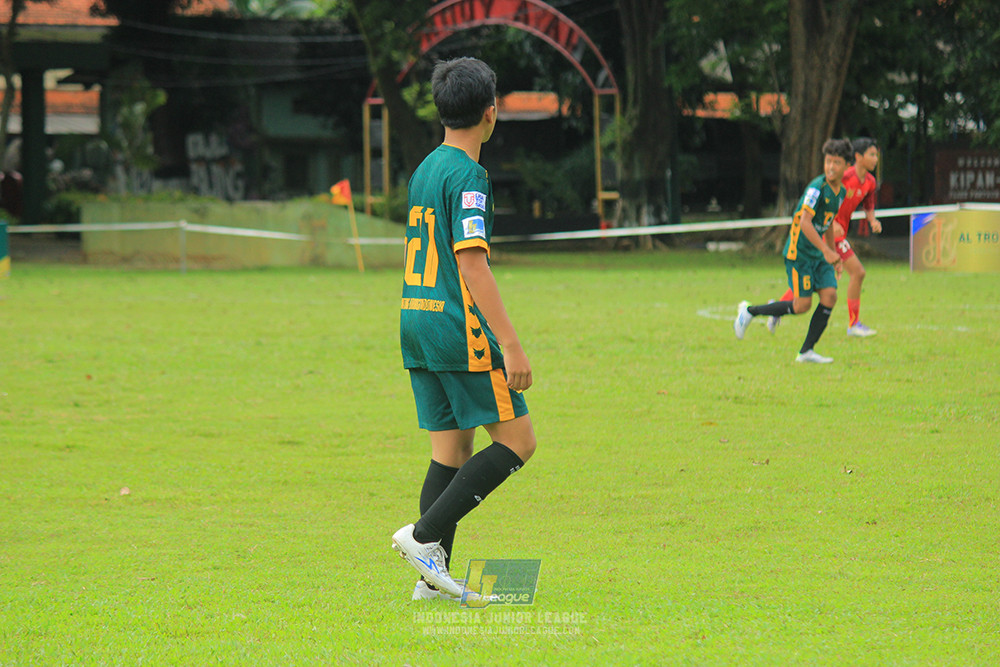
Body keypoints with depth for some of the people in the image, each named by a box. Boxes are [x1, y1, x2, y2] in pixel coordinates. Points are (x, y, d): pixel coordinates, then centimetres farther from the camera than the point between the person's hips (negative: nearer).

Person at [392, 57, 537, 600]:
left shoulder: (424, 170, 15)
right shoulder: (467, 175, -12)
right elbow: (472, 263, -20)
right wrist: (511, 346, -21)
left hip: (416, 328, 9)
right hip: (461, 331, -9)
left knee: (450, 451, 10)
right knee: (517, 442, -2)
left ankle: (433, 575, 5)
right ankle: (425, 534, -9)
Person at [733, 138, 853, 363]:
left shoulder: (841, 192, 9)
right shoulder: (817, 187, -19)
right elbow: (804, 222, -27)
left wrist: (834, 255, 25)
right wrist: (826, 250, -30)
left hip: (819, 253, 8)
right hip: (799, 252, -8)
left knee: (830, 296, -8)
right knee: (802, 305, -10)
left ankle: (807, 351, -1)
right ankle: (749, 311, 9)